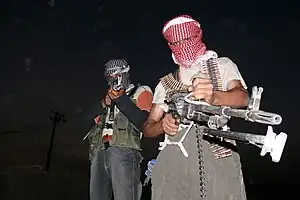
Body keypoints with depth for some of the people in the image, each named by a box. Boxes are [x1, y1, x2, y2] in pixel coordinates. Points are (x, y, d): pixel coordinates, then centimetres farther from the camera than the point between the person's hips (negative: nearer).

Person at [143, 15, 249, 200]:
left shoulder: (222, 65, 12)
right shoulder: (165, 83, 20)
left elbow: (242, 97, -8)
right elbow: (148, 128, 16)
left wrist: (213, 96, -30)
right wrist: (163, 125, -8)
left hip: (218, 156, -2)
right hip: (173, 160, 3)